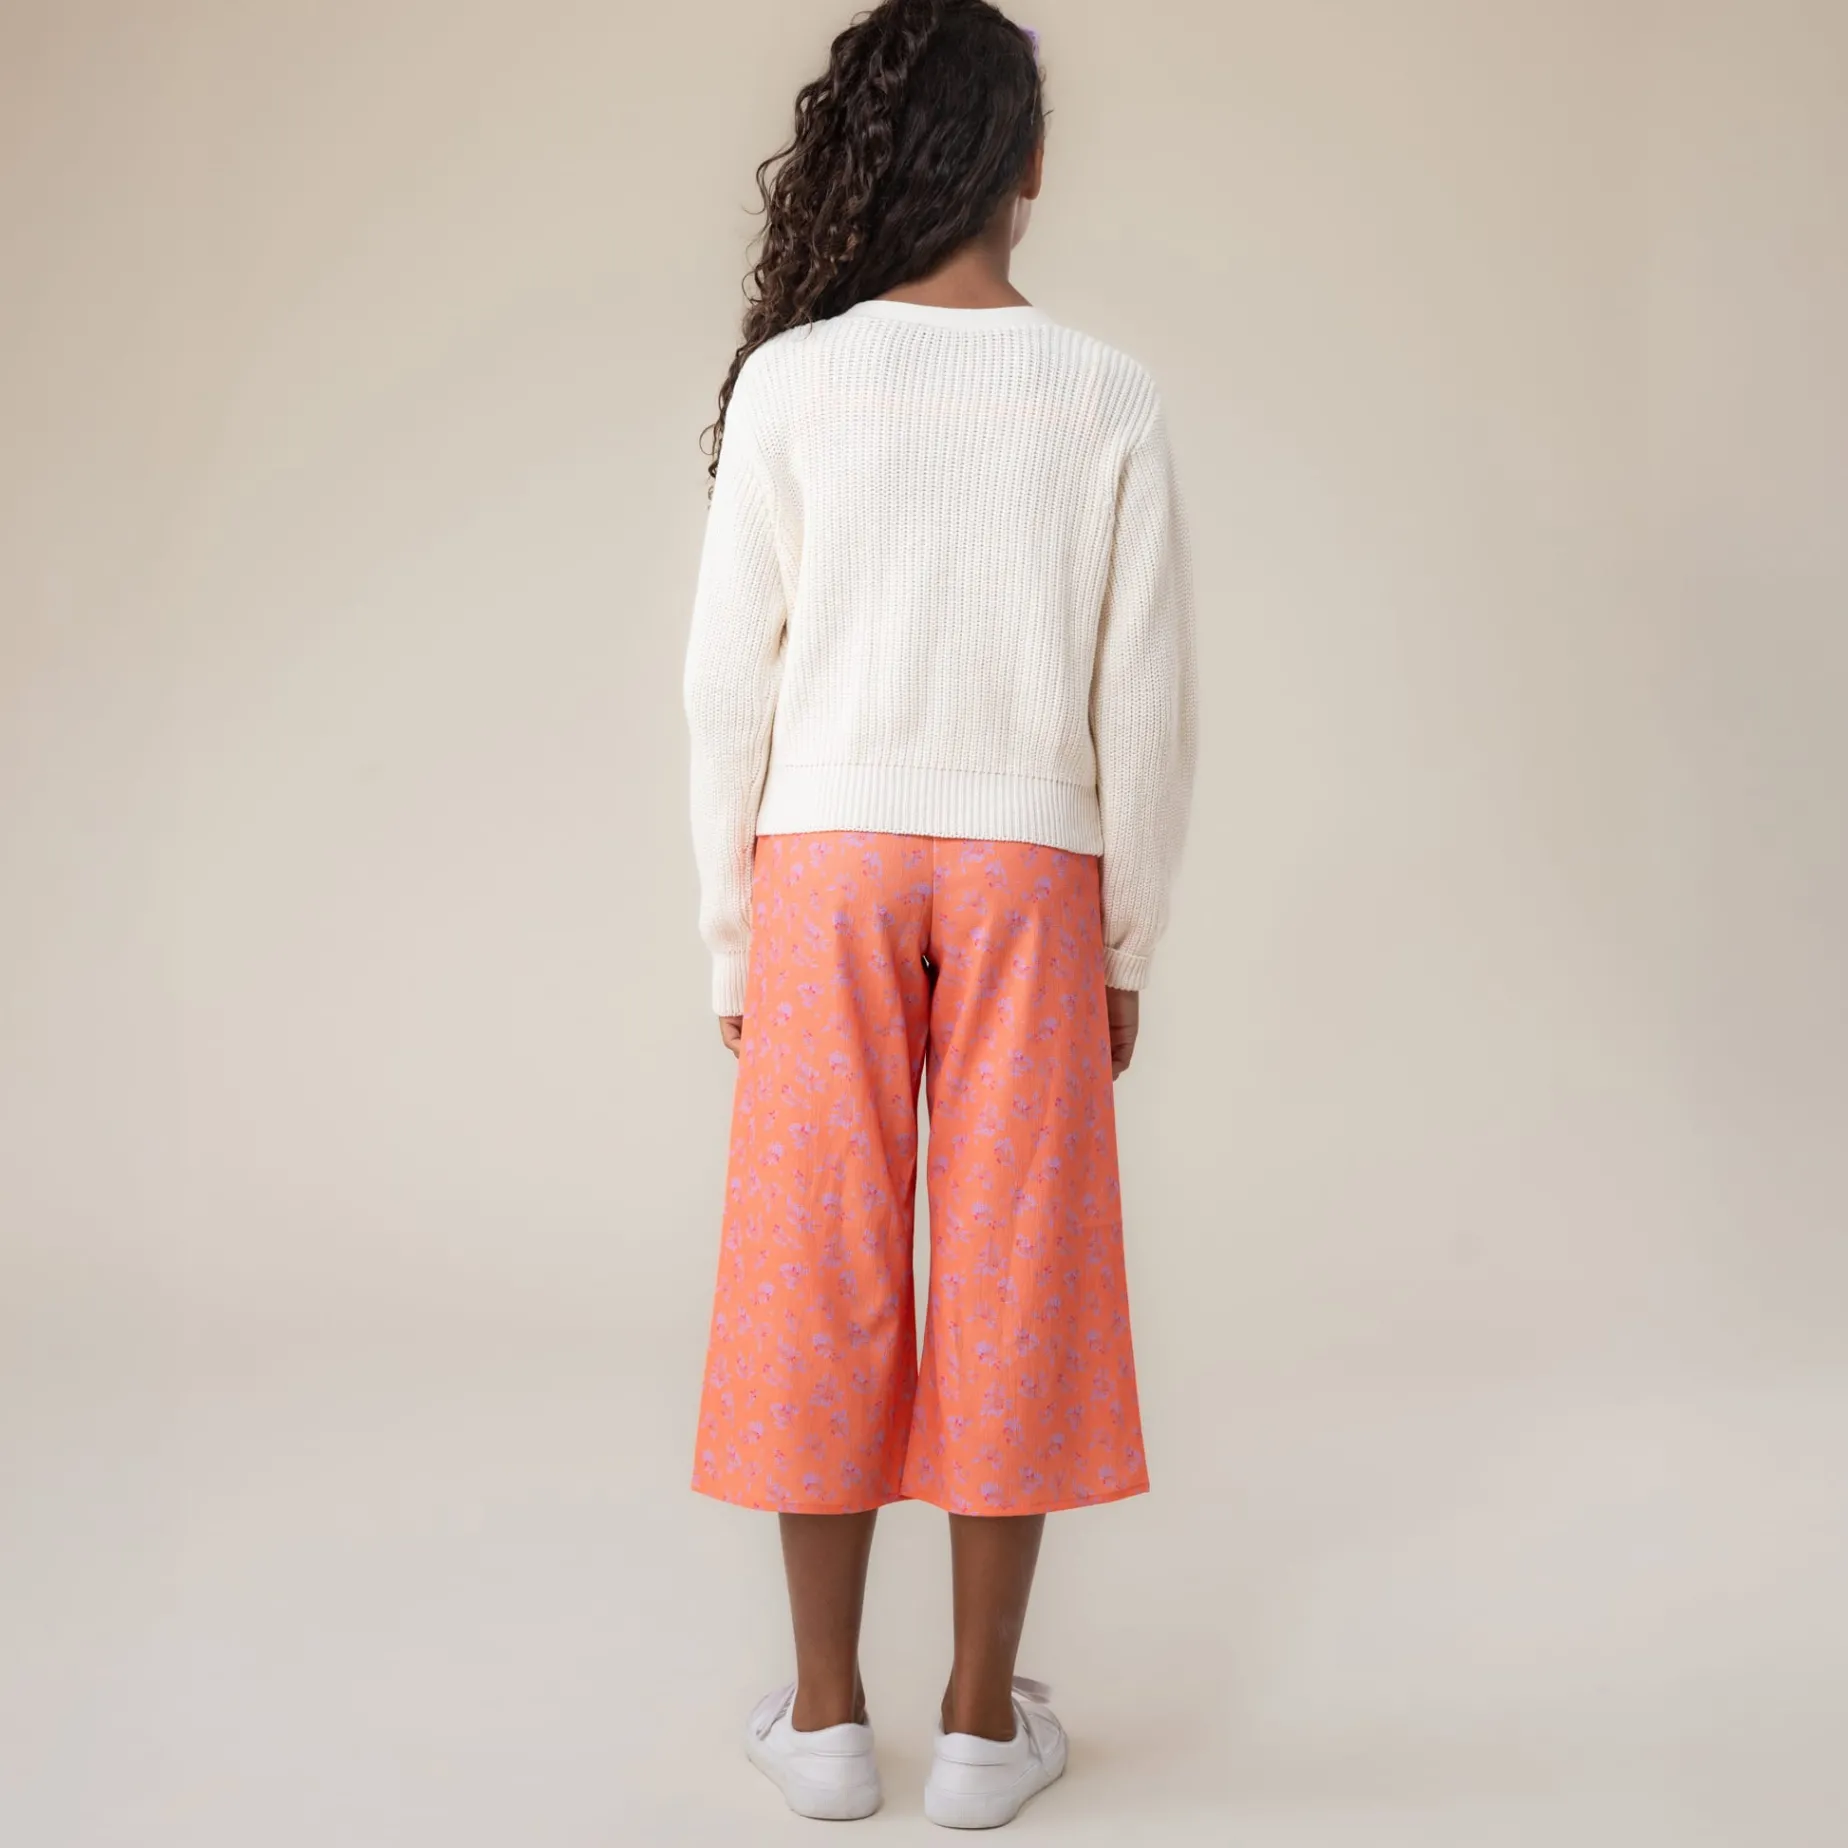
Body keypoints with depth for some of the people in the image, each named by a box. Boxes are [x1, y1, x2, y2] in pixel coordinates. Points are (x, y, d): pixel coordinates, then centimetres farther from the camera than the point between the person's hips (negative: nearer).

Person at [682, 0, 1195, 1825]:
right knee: (1006, 1277, 7)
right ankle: (983, 1724, 17)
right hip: (1027, 873, 0)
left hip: (825, 864, 0)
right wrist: (1126, 946, 9)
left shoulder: (790, 379, -3)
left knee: (821, 1271, 8)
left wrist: (730, 938, 6)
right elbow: (1146, 703, -1)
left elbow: (727, 683, -3)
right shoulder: (1106, 401, -1)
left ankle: (826, 1715, 19)